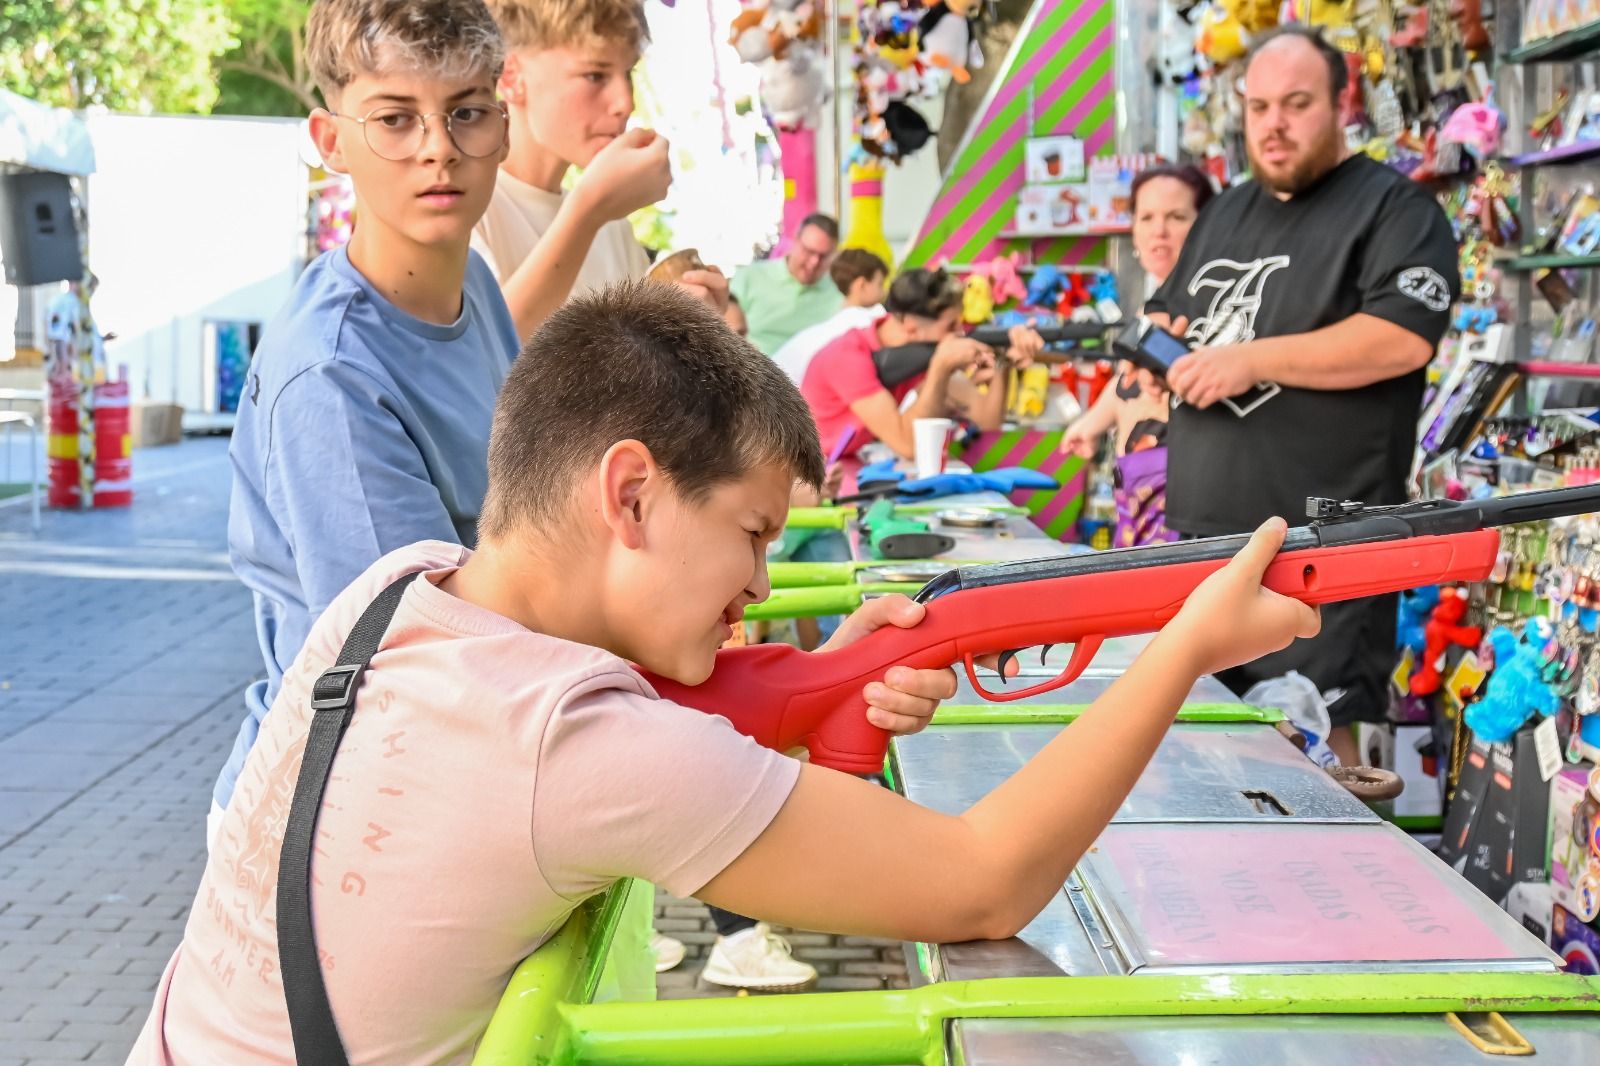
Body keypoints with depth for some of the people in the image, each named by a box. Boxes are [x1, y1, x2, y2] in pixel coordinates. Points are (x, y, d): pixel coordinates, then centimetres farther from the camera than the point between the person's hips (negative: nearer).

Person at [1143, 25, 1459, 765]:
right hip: (1203, 529, 8)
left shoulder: (1391, 206, -5)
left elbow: (1404, 338, -20)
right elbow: (1167, 316, 31)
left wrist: (1253, 359, -18)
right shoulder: (1226, 213, 19)